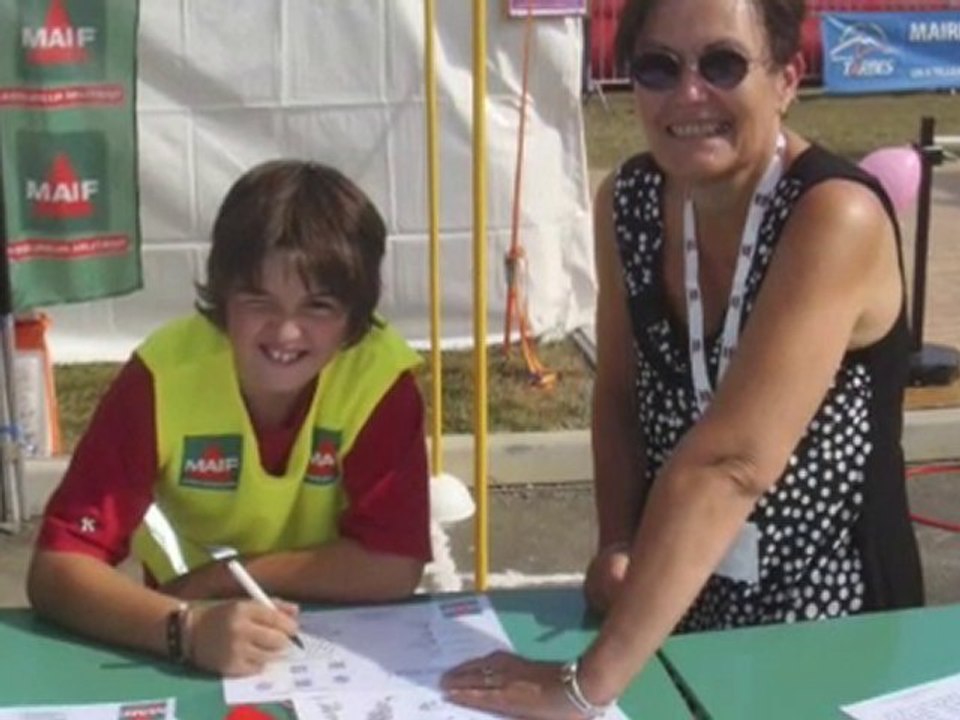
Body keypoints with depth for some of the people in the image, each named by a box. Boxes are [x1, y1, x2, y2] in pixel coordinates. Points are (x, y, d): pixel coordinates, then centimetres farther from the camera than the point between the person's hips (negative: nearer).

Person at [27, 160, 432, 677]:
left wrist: (220, 575, -20)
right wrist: (187, 627, -37)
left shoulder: (380, 372, -18)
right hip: (185, 664, 0)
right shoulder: (164, 374, -18)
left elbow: (394, 567, -19)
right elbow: (55, 570, -22)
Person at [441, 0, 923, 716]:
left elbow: (726, 463, -32)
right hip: (669, 603, 5)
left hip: (819, 619, -5)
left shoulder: (837, 218, -25)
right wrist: (618, 548, -11)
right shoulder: (628, 201, -5)